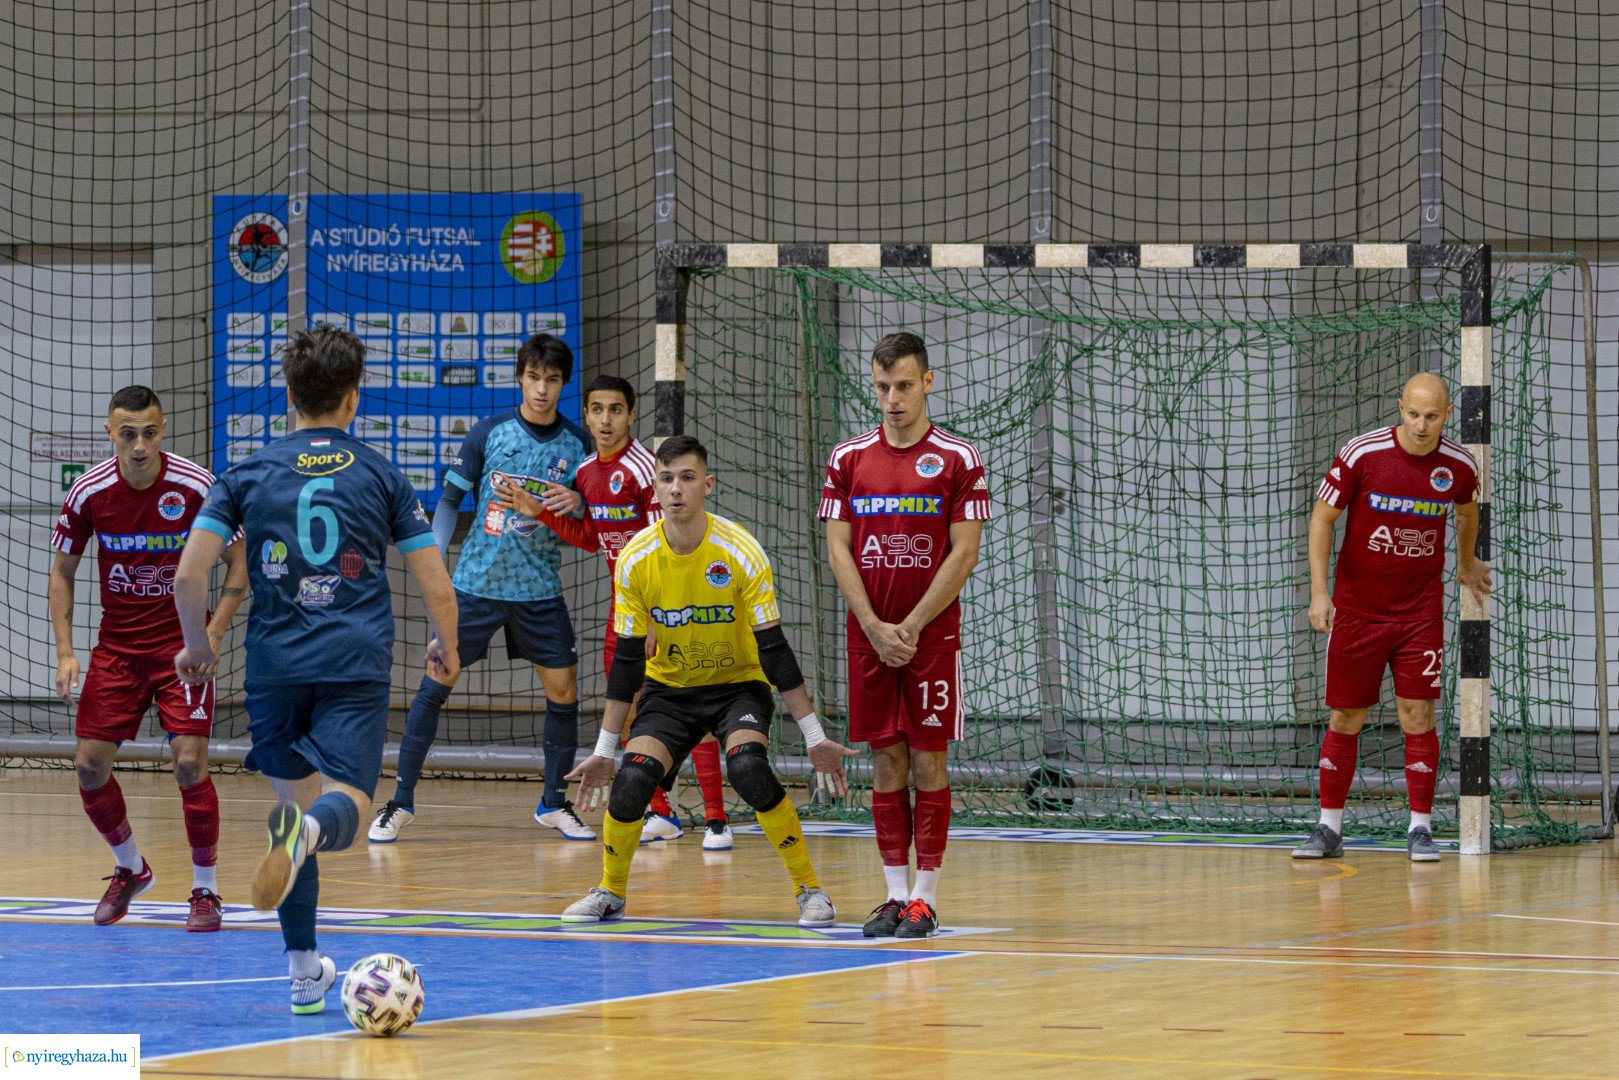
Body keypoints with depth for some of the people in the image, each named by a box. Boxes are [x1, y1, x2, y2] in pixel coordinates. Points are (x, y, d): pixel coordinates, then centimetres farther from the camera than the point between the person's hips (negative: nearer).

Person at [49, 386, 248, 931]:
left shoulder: (197, 487, -16)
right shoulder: (88, 492, -9)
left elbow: (238, 565, -4)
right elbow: (62, 572, 4)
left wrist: (211, 636, -14)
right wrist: (65, 652, -4)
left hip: (182, 645, -3)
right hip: (116, 646, 3)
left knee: (189, 761, -14)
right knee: (89, 763, -1)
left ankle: (205, 890, 1)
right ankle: (130, 869, 24)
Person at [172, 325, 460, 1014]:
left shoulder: (248, 475, 7)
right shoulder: (382, 478, 7)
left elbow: (189, 575, -1)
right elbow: (436, 587, 4)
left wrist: (197, 646, 16)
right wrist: (445, 647, 24)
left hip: (274, 665, 2)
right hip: (356, 664, -2)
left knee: (295, 803, 16)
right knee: (344, 806, -11)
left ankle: (304, 972, 18)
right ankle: (306, 831, -49)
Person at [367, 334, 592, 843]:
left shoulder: (576, 442, 2)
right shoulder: (488, 432, -3)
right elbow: (450, 498, 2)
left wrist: (576, 503, -15)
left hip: (540, 589, 2)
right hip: (476, 583, -2)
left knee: (563, 691, -1)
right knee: (436, 684, -5)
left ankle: (554, 802, 17)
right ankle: (401, 801, 3)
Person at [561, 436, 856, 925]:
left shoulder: (741, 553, -19)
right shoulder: (635, 560, -12)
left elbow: (773, 651, -15)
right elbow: (628, 660, -5)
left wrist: (814, 736, -16)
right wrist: (604, 750, -4)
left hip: (738, 686, -2)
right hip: (669, 689, 2)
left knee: (748, 766, -31)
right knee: (632, 779, -22)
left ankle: (810, 890, -16)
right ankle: (610, 893, 5)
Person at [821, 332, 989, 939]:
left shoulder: (958, 460, -2)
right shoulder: (849, 459, 6)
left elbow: (964, 554, -6)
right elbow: (838, 549, 4)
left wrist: (911, 627, -12)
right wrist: (876, 628, -7)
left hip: (932, 635, -3)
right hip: (868, 635, 3)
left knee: (929, 761, -2)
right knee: (886, 761, 5)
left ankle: (925, 896, 0)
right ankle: (895, 893, 10)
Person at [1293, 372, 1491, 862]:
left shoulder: (1459, 466, -6)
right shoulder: (1361, 454, -13)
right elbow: (1322, 518, -4)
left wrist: (1467, 564, 32)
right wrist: (1319, 591, -10)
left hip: (1421, 611, 1)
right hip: (1356, 611, -1)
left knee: (1417, 716, -5)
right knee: (1345, 717, 4)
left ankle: (1420, 830, 3)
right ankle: (1329, 828, 14)